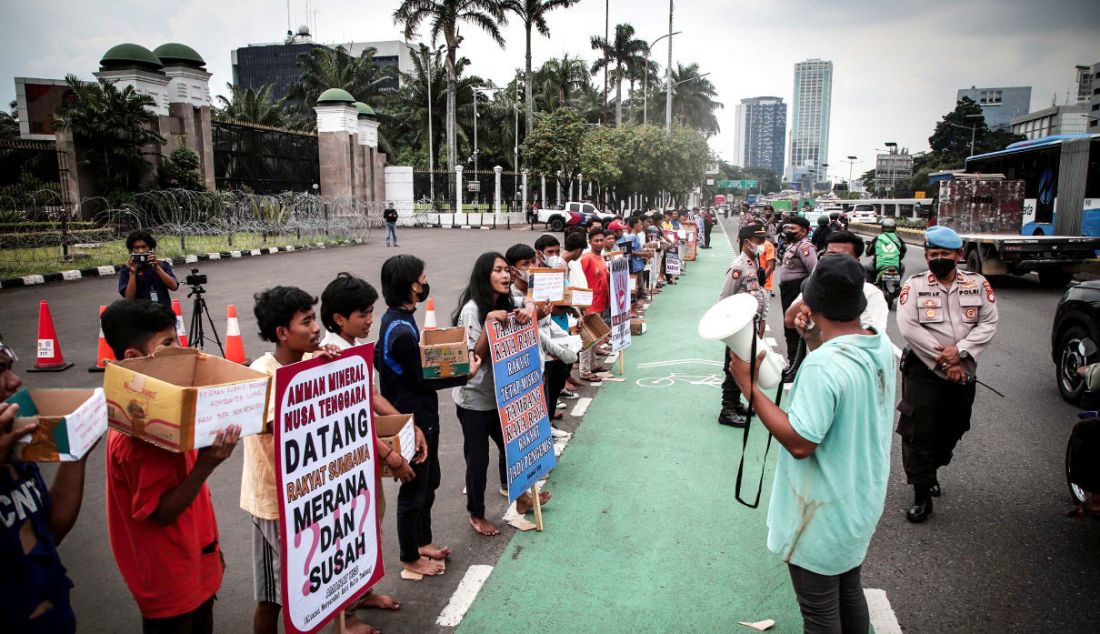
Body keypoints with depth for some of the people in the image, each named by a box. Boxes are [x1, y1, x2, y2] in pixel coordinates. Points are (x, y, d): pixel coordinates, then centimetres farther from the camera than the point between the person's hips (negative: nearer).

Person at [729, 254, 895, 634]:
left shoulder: (823, 364, -31)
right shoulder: (882, 345, -5)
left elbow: (800, 443, -29)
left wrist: (749, 386, -24)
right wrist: (822, 337, 11)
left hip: (825, 515, -8)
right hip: (863, 503, 8)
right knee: (849, 591, 26)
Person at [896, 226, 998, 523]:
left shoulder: (978, 285, 2)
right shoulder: (914, 285, -6)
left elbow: (989, 323, -4)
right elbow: (908, 327, -14)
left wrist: (959, 350, -19)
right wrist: (943, 361, -16)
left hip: (963, 372, 3)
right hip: (923, 371, -3)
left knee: (952, 430, 17)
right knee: (919, 432, -4)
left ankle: (931, 471, 42)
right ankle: (922, 495, 6)